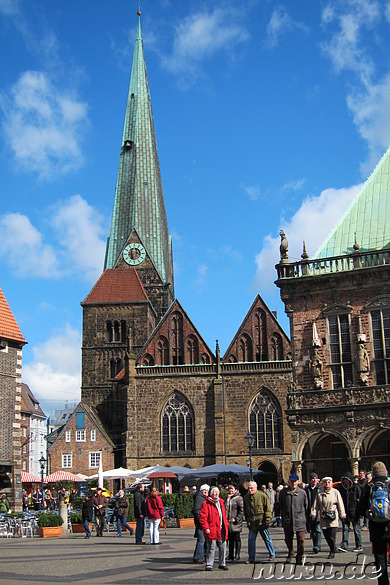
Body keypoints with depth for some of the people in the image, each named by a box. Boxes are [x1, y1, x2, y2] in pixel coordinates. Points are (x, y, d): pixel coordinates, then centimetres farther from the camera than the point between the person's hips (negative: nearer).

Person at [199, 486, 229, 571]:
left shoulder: (221, 502, 18)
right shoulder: (206, 503, -5)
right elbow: (202, 516, -10)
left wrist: (226, 525, 17)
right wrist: (206, 527, -17)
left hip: (221, 529, 7)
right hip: (211, 530, -7)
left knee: (223, 547, 9)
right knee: (211, 548, -3)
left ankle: (222, 564, 21)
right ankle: (209, 565, 7)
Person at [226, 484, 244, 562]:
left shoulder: (239, 498, -7)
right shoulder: (227, 498, 14)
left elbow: (242, 510, -12)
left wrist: (237, 519, -15)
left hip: (236, 523, -6)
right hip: (228, 522, 6)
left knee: (237, 539, 0)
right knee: (230, 539, 12)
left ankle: (237, 555, 5)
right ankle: (231, 554, 19)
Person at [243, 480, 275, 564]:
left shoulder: (262, 496, -7)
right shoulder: (246, 497, 6)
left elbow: (268, 509, -5)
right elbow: (245, 511, 17)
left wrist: (267, 519, -12)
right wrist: (247, 520, 13)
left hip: (261, 522, -3)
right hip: (252, 523, 4)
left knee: (267, 539, 7)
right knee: (251, 540, 2)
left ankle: (272, 555, 22)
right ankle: (251, 558, 11)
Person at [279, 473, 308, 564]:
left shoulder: (302, 492, 2)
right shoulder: (283, 492, 4)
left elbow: (306, 506, 10)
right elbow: (280, 505, 16)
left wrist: (304, 517, 9)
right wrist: (282, 513, 12)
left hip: (300, 520, -1)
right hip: (287, 520, 2)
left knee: (301, 540, -4)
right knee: (288, 539, 13)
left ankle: (299, 557, 11)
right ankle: (290, 553, 37)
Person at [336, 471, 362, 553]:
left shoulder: (356, 488, -5)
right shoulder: (340, 488, 5)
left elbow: (360, 500, -6)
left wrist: (360, 512, -10)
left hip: (354, 512, -3)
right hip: (345, 513, 3)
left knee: (356, 529, 6)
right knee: (345, 529, 1)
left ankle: (359, 546, 15)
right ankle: (344, 546, 0)